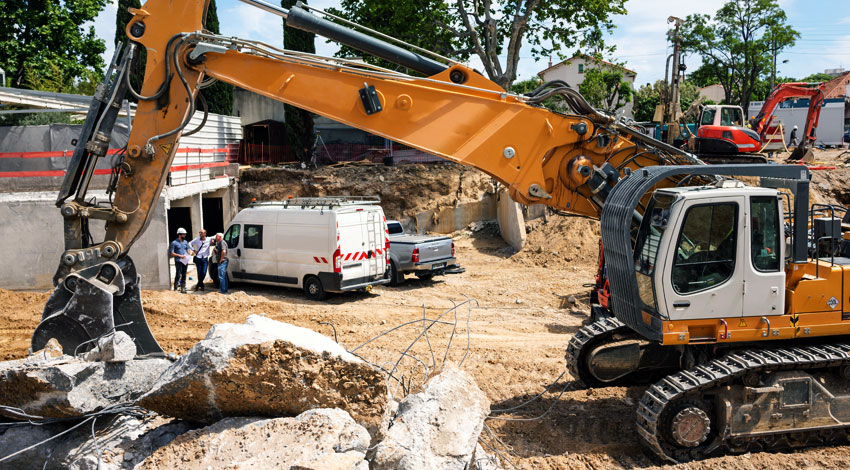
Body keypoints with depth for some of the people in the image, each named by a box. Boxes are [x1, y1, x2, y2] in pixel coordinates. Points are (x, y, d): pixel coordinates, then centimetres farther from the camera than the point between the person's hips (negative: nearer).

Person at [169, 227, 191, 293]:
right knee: (178, 275, -10)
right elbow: (171, 253, -7)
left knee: (184, 275, 8)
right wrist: (180, 256, -15)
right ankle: (175, 289, -4)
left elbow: (188, 250, 24)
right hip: (178, 261, -6)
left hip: (185, 261, 6)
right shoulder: (174, 243, -4)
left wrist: (187, 256, 4)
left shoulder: (185, 242, 14)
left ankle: (183, 288, 14)